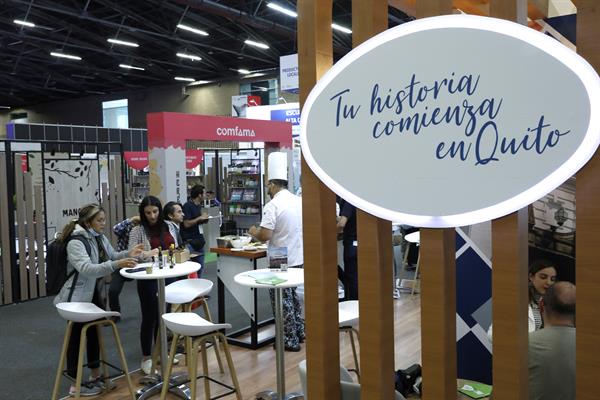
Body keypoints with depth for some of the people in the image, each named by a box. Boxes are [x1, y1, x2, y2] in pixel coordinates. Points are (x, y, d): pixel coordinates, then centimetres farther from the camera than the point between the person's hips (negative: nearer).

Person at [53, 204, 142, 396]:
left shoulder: (99, 237, 2)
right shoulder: (76, 243, -24)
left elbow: (111, 256, 16)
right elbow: (87, 269, -37)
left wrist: (128, 254, -3)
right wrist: (117, 264, -46)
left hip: (93, 293, 8)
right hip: (76, 297, -8)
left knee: (94, 331, 18)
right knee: (77, 336, 3)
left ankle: (96, 375, 34)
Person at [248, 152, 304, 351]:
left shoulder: (273, 205, -18)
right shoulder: (299, 201, 4)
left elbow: (265, 235, -23)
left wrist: (253, 232, -2)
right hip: (298, 258, 7)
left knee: (283, 301, 6)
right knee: (292, 295, 24)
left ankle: (290, 341, 14)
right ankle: (300, 332, 32)